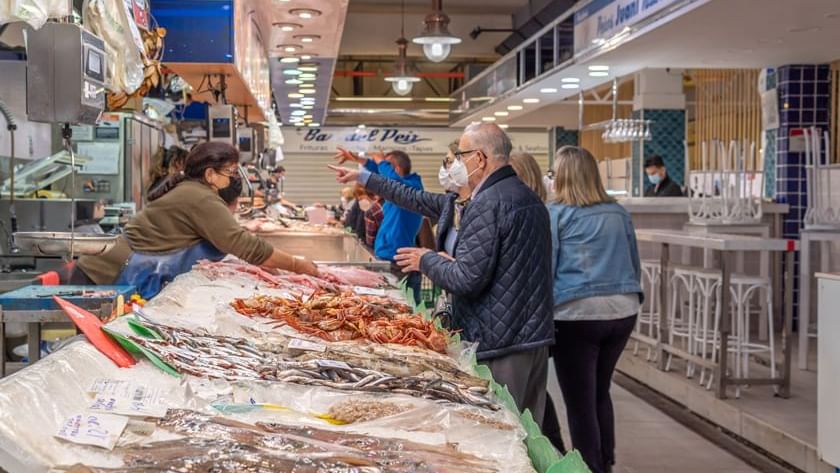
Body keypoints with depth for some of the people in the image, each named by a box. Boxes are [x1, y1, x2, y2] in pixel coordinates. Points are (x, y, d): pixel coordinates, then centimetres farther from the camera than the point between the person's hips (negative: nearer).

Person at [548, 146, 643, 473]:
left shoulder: (556, 214, -4)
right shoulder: (618, 213, 10)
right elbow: (634, 264, 17)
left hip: (577, 314, -6)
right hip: (623, 311, 6)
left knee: (580, 401, 6)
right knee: (600, 392, 22)